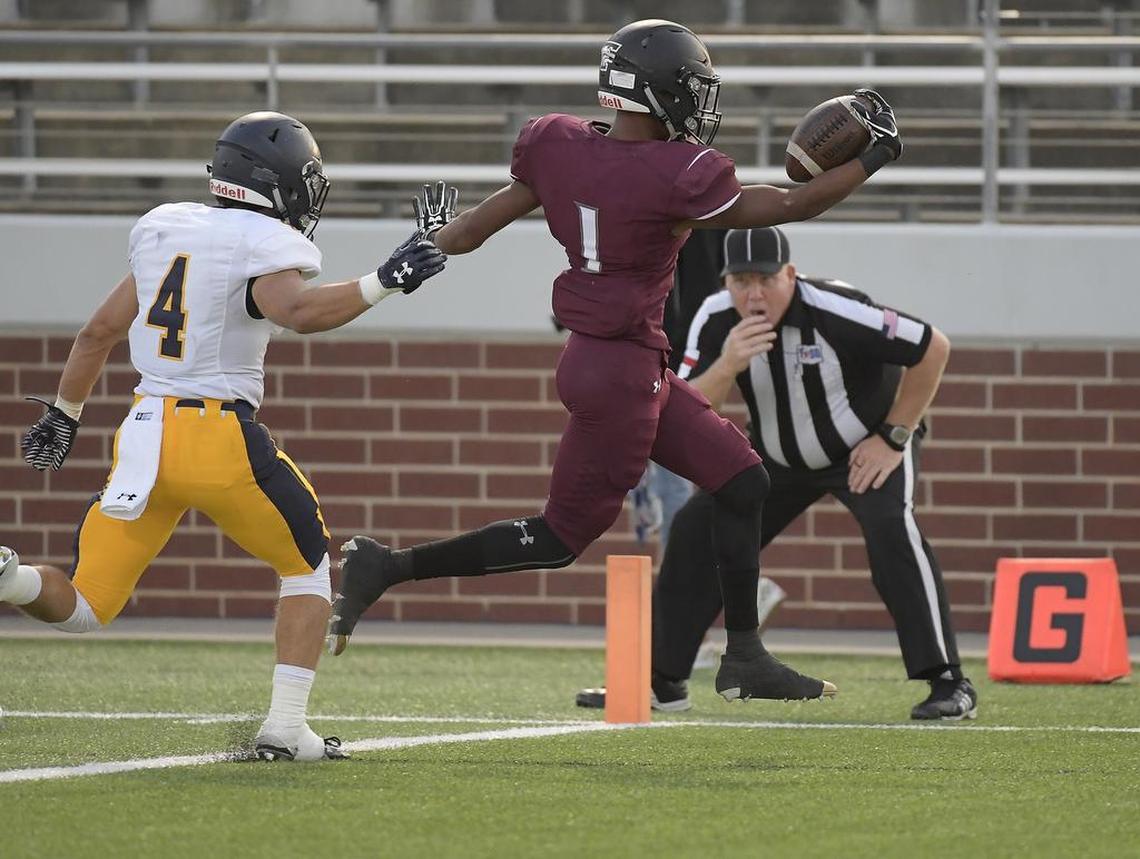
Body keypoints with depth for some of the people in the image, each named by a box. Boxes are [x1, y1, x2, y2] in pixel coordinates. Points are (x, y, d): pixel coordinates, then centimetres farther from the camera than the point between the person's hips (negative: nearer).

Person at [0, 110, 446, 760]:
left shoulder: (165, 231, 14)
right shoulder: (264, 245, -7)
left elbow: (100, 331, 20)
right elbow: (298, 311, -28)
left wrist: (64, 415, 30)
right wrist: (385, 282, -24)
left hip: (146, 433, 5)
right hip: (221, 436, -5)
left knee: (85, 607, 9)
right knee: (309, 567, 18)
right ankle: (285, 727, 7)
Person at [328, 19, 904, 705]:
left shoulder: (560, 147, -2)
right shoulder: (676, 178, -21)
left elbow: (474, 228, 6)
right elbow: (791, 206, -10)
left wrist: (436, 240, 28)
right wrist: (873, 159, 3)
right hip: (621, 371, -9)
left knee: (742, 484, 13)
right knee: (561, 537, 4)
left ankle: (745, 656, 18)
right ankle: (387, 568, 5)